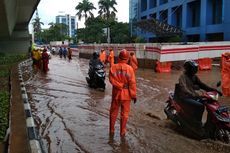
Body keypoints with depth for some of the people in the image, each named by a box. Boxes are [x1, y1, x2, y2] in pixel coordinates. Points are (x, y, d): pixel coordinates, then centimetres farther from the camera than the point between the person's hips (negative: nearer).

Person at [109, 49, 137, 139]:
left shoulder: (113, 67, -7)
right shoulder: (129, 68, -12)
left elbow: (111, 79, -14)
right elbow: (132, 83, -10)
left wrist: (119, 85, -4)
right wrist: (134, 95, -5)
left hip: (116, 93, 2)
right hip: (126, 94, -1)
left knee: (113, 113, 15)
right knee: (124, 114, 10)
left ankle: (111, 131, 24)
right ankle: (122, 133, 16)